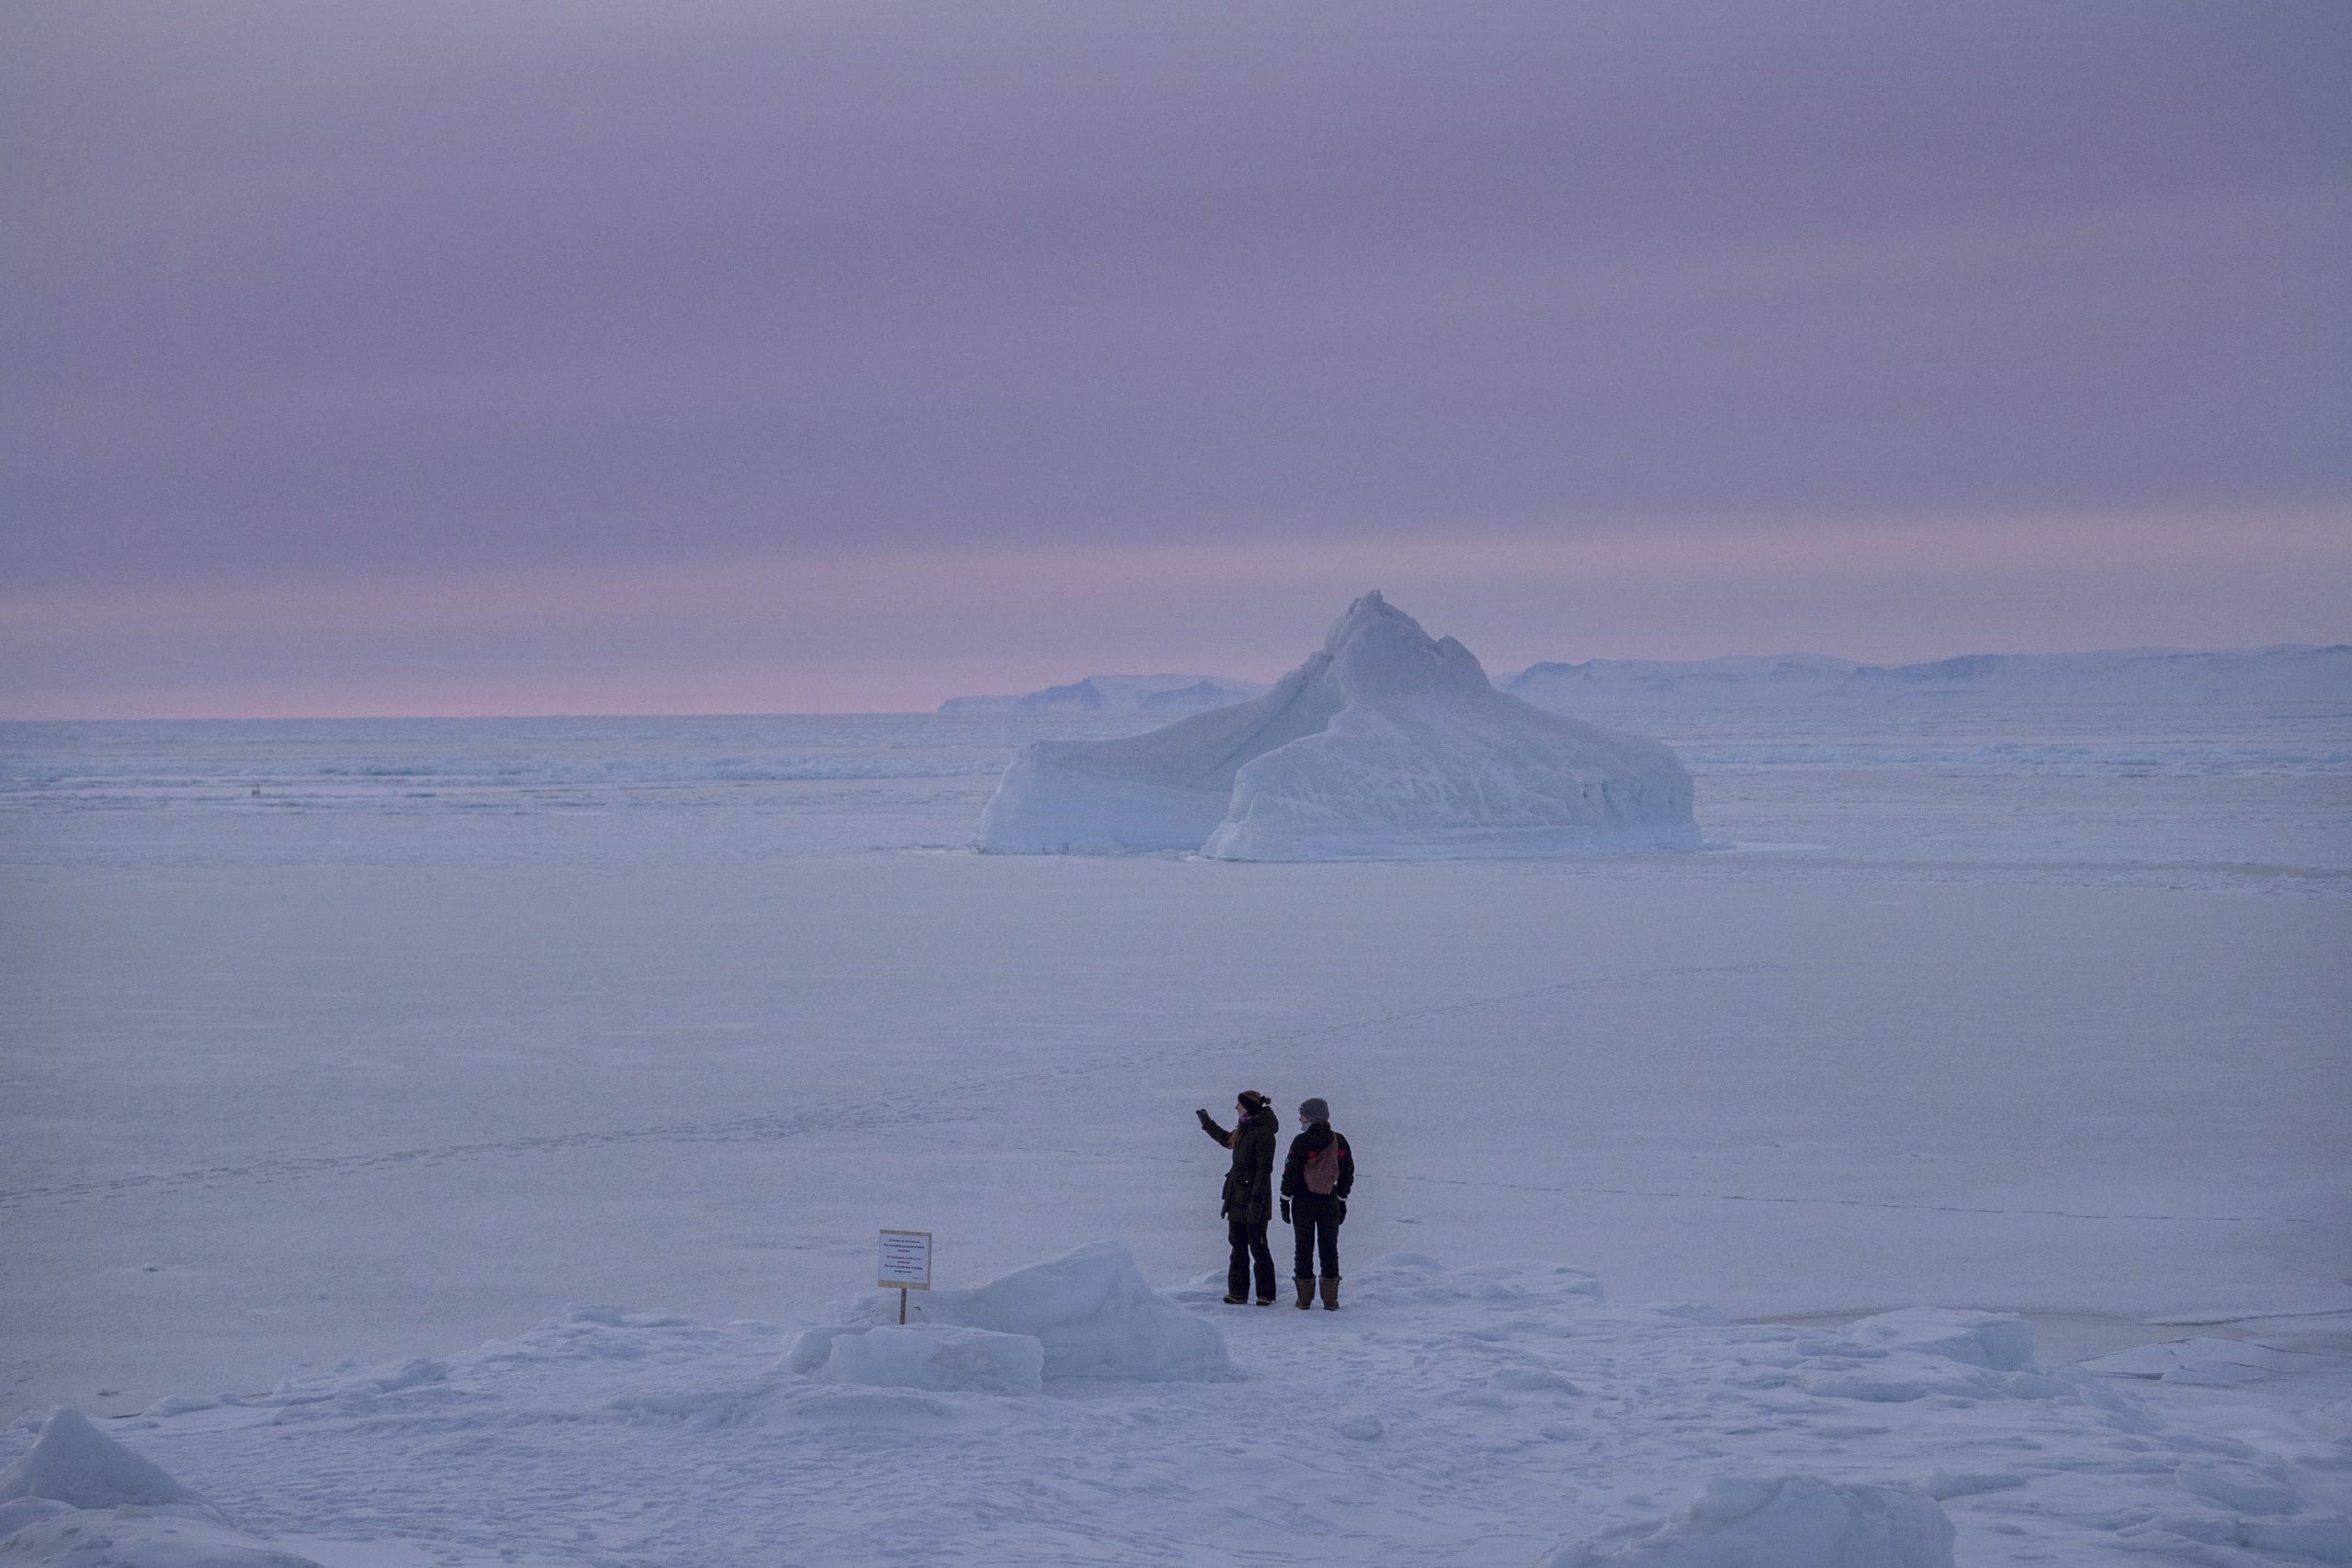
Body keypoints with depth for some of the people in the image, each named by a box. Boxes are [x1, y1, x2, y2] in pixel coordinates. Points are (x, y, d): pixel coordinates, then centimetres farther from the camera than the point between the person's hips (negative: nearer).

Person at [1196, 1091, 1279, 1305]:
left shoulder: (1263, 1133, -16)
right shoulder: (1243, 1130, 13)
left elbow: (1264, 1168, -19)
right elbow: (1227, 1140, 35)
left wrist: (1256, 1199, -23)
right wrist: (1207, 1123, 45)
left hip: (1254, 1201, -9)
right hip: (1237, 1197, 9)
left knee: (1258, 1246, -2)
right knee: (1238, 1246, 10)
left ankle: (1266, 1294, 5)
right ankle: (1238, 1292, 14)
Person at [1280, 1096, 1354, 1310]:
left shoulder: (1301, 1141, -12)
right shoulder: (1339, 1142, 2)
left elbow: (1291, 1172, -10)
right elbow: (1347, 1174, 8)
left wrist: (1285, 1200, -1)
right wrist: (1342, 1201, 17)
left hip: (1303, 1203, -3)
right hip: (1330, 1204, 3)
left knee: (1304, 1248, 5)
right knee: (1329, 1249, 8)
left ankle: (1305, 1298, 6)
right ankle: (1330, 1299, 6)